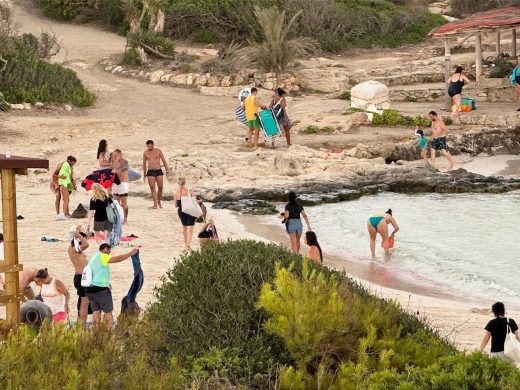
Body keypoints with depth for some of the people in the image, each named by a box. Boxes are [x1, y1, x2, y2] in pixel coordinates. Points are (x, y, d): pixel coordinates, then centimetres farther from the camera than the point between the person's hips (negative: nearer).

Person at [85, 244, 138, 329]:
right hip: (100, 288, -8)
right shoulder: (102, 256, -6)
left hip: (90, 289, 8)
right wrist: (131, 253, -11)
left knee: (96, 312, 9)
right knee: (108, 312, 0)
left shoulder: (92, 258, 21)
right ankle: (110, 331, -2)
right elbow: (117, 259, -17)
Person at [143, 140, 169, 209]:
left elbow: (164, 161, 5)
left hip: (158, 171, 0)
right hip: (150, 172, 0)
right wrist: (144, 175, 13)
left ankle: (159, 202, 21)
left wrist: (167, 170, 2)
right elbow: (144, 164, 13)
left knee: (160, 187, 0)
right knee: (152, 188, -8)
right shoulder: (145, 153, 4)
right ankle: (155, 204, -8)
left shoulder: (158, 151, 1)